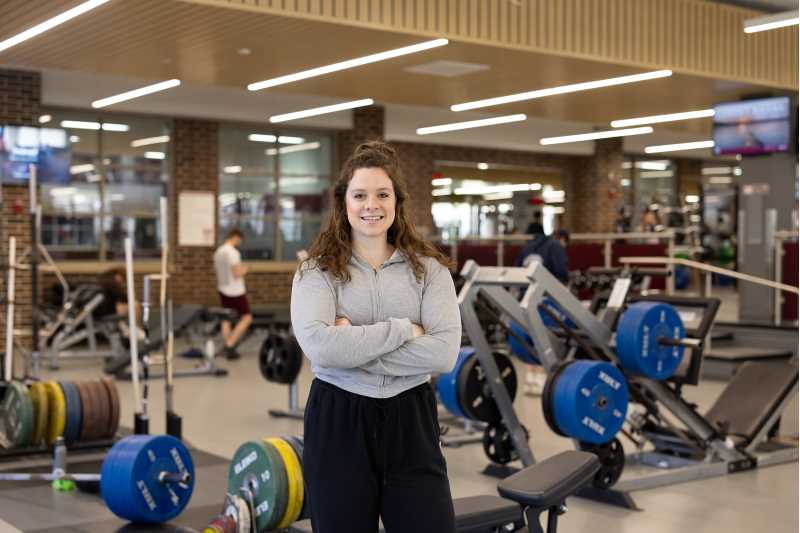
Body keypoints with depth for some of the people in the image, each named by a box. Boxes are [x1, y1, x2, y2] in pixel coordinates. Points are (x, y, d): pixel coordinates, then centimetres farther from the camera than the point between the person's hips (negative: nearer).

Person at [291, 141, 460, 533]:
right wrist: (402, 330, -15)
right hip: (338, 425, -1)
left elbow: (444, 352, -11)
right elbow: (319, 346, -19)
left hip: (410, 421, 1)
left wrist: (356, 343, -15)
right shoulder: (317, 271, -1)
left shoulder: (429, 268, 3)